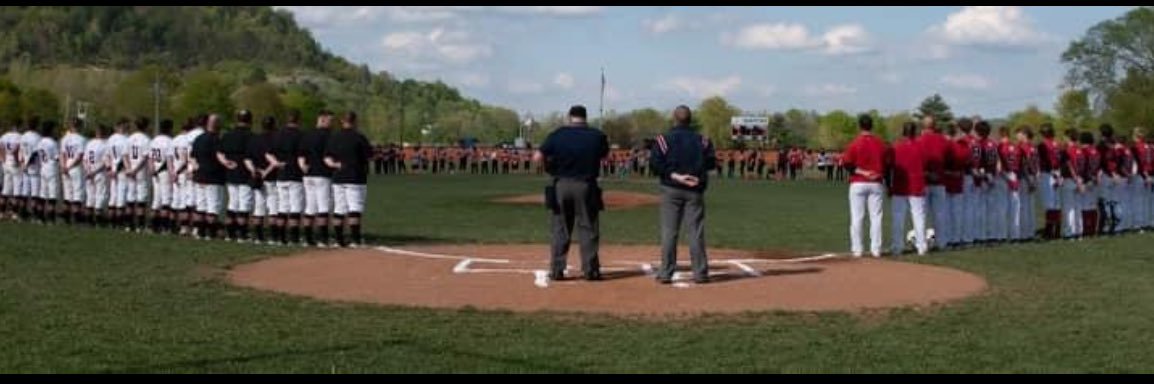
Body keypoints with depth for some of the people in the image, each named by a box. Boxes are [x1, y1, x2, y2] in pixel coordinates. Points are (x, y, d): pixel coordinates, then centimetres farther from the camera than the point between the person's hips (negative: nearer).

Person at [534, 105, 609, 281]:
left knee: (560, 229, 10)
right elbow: (604, 155, 15)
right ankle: (590, 270, 9)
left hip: (561, 186, 1)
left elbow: (537, 157, -7)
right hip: (586, 186, -1)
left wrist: (550, 159, 12)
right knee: (588, 229, 8)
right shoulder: (597, 136, -2)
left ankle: (557, 270, 10)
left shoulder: (557, 134, -4)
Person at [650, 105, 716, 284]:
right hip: (695, 191, 1)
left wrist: (674, 175, -13)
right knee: (696, 231, 4)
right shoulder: (701, 140, 3)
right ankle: (700, 273, 6)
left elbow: (655, 162, -12)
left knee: (668, 231, 3)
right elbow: (711, 163, -3)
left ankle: (665, 273, 2)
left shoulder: (664, 139, -2)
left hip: (671, 189, -1)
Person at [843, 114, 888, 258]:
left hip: (858, 184, -2)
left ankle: (857, 250, 3)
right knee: (876, 217, 7)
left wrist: (861, 171, -6)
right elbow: (886, 164, 3)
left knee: (857, 217, 3)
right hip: (876, 184, 2)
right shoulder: (880, 143, 0)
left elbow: (848, 163, -13)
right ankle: (876, 249, 7)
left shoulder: (855, 143, -8)